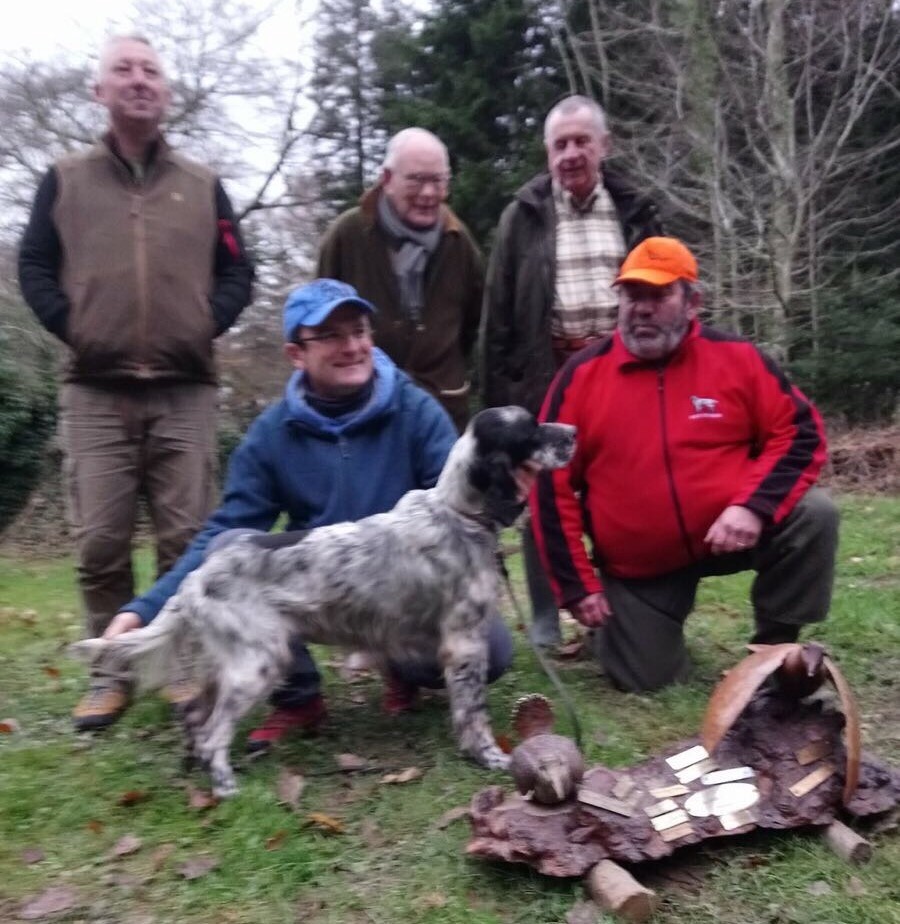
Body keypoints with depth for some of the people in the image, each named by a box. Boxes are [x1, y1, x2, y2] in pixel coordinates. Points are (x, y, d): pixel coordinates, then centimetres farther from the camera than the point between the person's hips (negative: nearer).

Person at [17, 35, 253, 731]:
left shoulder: (202, 185, 16)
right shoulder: (66, 180, 14)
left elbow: (237, 272, 13)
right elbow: (34, 266, 11)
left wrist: (207, 325, -2)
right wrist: (70, 327, -3)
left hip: (185, 393, 0)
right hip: (96, 393, 0)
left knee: (188, 538, 0)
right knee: (100, 541, -2)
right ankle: (112, 670, 13)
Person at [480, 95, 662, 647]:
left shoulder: (635, 210, 9)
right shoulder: (524, 215, 4)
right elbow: (499, 311, 3)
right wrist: (498, 390, -3)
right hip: (547, 374, -1)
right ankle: (547, 619, 16)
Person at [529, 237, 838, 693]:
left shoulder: (737, 357, -7)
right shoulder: (582, 375, -7)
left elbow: (800, 433, -4)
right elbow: (551, 485, -5)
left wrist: (754, 505, -23)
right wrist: (577, 586, -6)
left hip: (729, 530, 0)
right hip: (637, 565, 0)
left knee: (813, 514, -24)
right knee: (645, 680, 0)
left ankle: (775, 647, -2)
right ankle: (613, 621, 36)